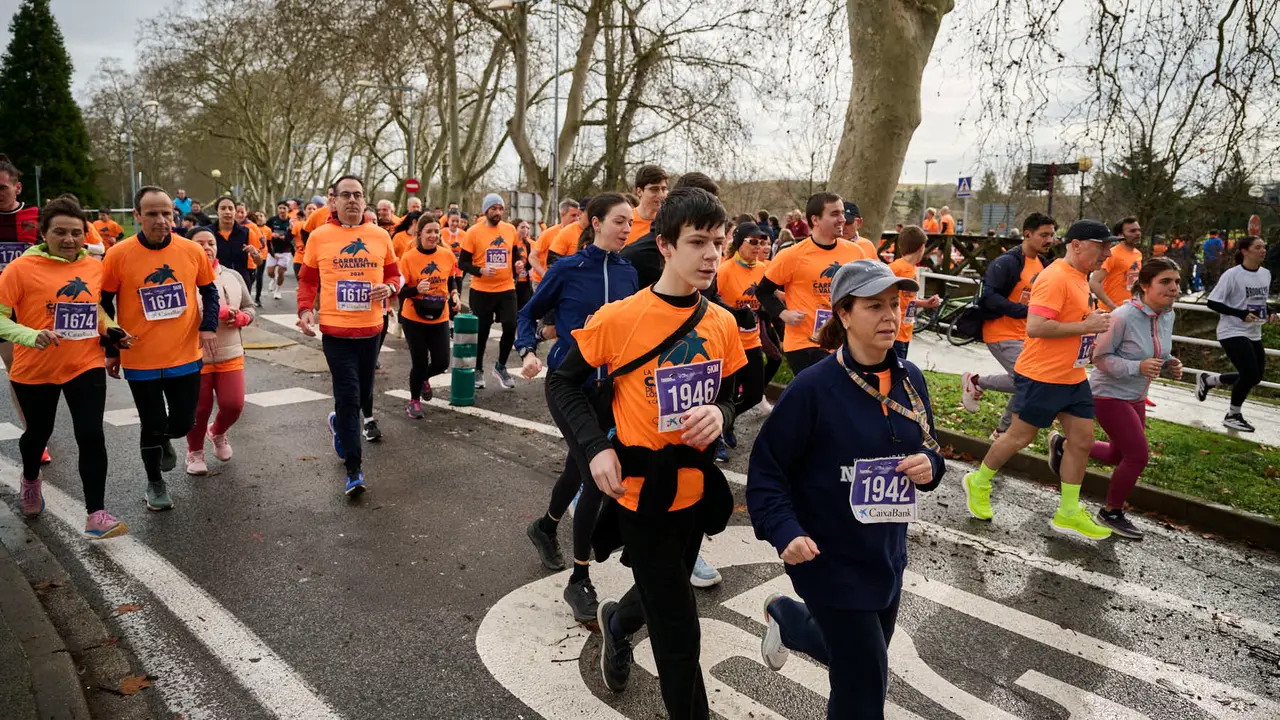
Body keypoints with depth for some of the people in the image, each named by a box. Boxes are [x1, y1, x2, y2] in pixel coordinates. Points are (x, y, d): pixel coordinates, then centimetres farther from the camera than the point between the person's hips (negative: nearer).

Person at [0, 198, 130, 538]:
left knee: (92, 437, -8)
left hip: (85, 367, 1)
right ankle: (30, 479, 53)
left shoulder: (95, 267, 0)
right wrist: (31, 336, -29)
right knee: (38, 434, 20)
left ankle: (96, 515, -2)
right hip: (34, 371, -1)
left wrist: (109, 330, -2)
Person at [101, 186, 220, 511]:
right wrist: (111, 350, 2)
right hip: (140, 360, -2)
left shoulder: (192, 250, -5)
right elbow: (103, 304, 0)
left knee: (183, 423, 9)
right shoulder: (118, 255, -11)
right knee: (152, 426, 9)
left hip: (186, 356, 2)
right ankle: (155, 483, 32)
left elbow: (209, 290, 9)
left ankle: (164, 439, 46)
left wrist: (209, 326, -6)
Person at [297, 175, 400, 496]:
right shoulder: (319, 236, -2)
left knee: (364, 384, 20)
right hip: (335, 329, -3)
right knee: (347, 395, -5)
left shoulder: (380, 236, 2)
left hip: (371, 327, 3)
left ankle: (365, 417, 57)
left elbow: (393, 274, 13)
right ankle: (354, 468, 3)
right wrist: (306, 309, -9)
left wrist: (389, 288, -10)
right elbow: (308, 279, 6)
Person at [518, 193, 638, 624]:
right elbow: (529, 314, 0)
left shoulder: (629, 274, 4)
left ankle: (545, 527, 50)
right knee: (596, 475, -12)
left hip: (606, 385, 5)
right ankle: (579, 581, 3)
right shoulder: (567, 269, -8)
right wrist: (529, 352, -16)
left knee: (580, 466, 19)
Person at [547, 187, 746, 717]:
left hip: (695, 486, 5)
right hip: (640, 488, -5)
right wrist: (596, 447, -17)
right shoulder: (619, 318, -16)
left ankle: (617, 621, 59)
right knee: (677, 625, 5)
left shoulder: (722, 323, -3)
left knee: (662, 596, 26)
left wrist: (718, 413, -13)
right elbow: (562, 383, -5)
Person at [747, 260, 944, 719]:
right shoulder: (813, 388, -20)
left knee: (856, 659, 26)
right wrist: (785, 531, -29)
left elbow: (927, 450, 11)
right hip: (830, 560, -6)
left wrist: (930, 466, -11)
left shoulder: (911, 379, -2)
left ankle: (786, 616, 52)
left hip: (887, 555, 6)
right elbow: (766, 471, -16)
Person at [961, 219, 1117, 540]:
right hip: (1042, 377, -9)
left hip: (1074, 378, 9)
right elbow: (1035, 327, -27)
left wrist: (1092, 331, 10)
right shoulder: (1055, 278, -19)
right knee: (1020, 437, 4)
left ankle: (1068, 514, 17)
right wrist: (1085, 326, -23)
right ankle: (978, 483, 26)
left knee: (1082, 440, 7)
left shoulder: (1079, 277, 11)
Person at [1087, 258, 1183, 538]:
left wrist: (1170, 364, -8)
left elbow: (1159, 353, 13)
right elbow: (1100, 357, -20)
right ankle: (1111, 513, 13)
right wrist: (1138, 367, -32)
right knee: (1138, 455, -8)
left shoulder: (1168, 316, -2)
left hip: (1136, 397, 8)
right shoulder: (1124, 316, -25)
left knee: (1118, 456, 17)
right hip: (1109, 394, -8)